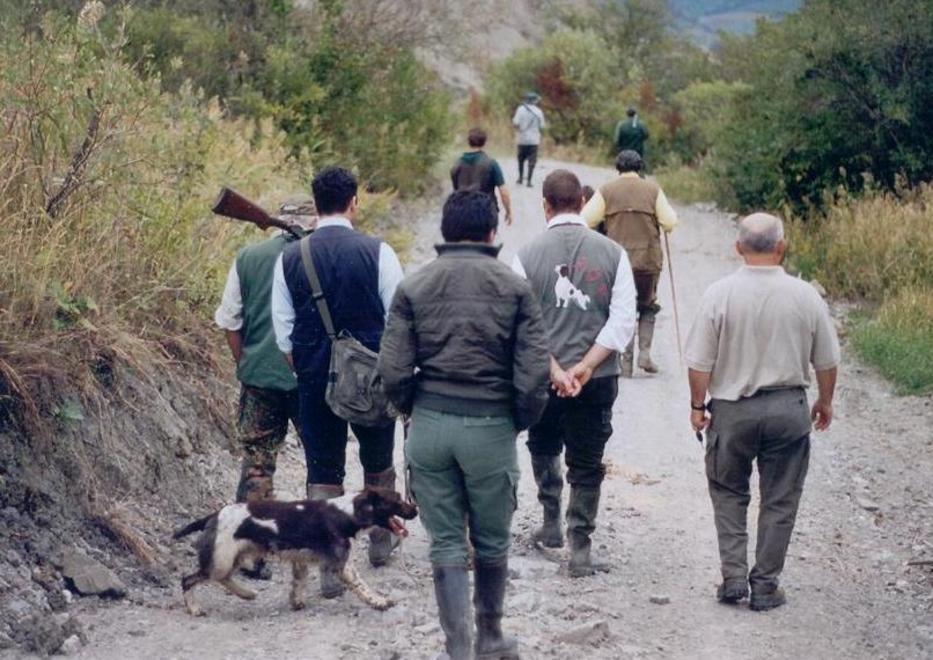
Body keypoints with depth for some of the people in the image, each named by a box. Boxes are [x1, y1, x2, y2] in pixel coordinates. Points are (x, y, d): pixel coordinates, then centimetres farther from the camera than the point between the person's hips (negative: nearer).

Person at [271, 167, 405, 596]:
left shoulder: (290, 258, -2)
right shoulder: (377, 252, -9)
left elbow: (283, 331, 3)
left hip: (314, 380, 1)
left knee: (323, 475, 6)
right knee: (378, 463, 22)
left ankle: (330, 569, 3)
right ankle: (380, 542, 36)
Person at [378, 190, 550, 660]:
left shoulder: (413, 288, 1)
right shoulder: (514, 288, -2)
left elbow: (393, 371, -4)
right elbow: (534, 373, -8)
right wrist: (520, 423, 9)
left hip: (429, 427, 1)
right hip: (491, 428, -1)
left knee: (446, 546, 8)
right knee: (491, 544, 16)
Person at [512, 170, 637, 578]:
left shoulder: (527, 257, -7)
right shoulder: (612, 253, -4)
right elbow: (624, 319, -10)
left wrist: (554, 371, -11)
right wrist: (586, 366, -12)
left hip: (542, 377, 0)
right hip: (598, 378, 0)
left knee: (543, 448, 27)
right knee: (587, 464, 10)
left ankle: (551, 524, 31)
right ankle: (580, 551, 8)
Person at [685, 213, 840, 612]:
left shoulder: (720, 294, -12)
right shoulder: (805, 296, -7)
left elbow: (699, 362, -9)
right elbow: (826, 361, 3)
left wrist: (697, 405, 6)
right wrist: (825, 402, 19)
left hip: (732, 409, 0)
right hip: (788, 409, 1)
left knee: (728, 493, 17)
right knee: (779, 501, 10)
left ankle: (734, 575, 9)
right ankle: (765, 586, 14)